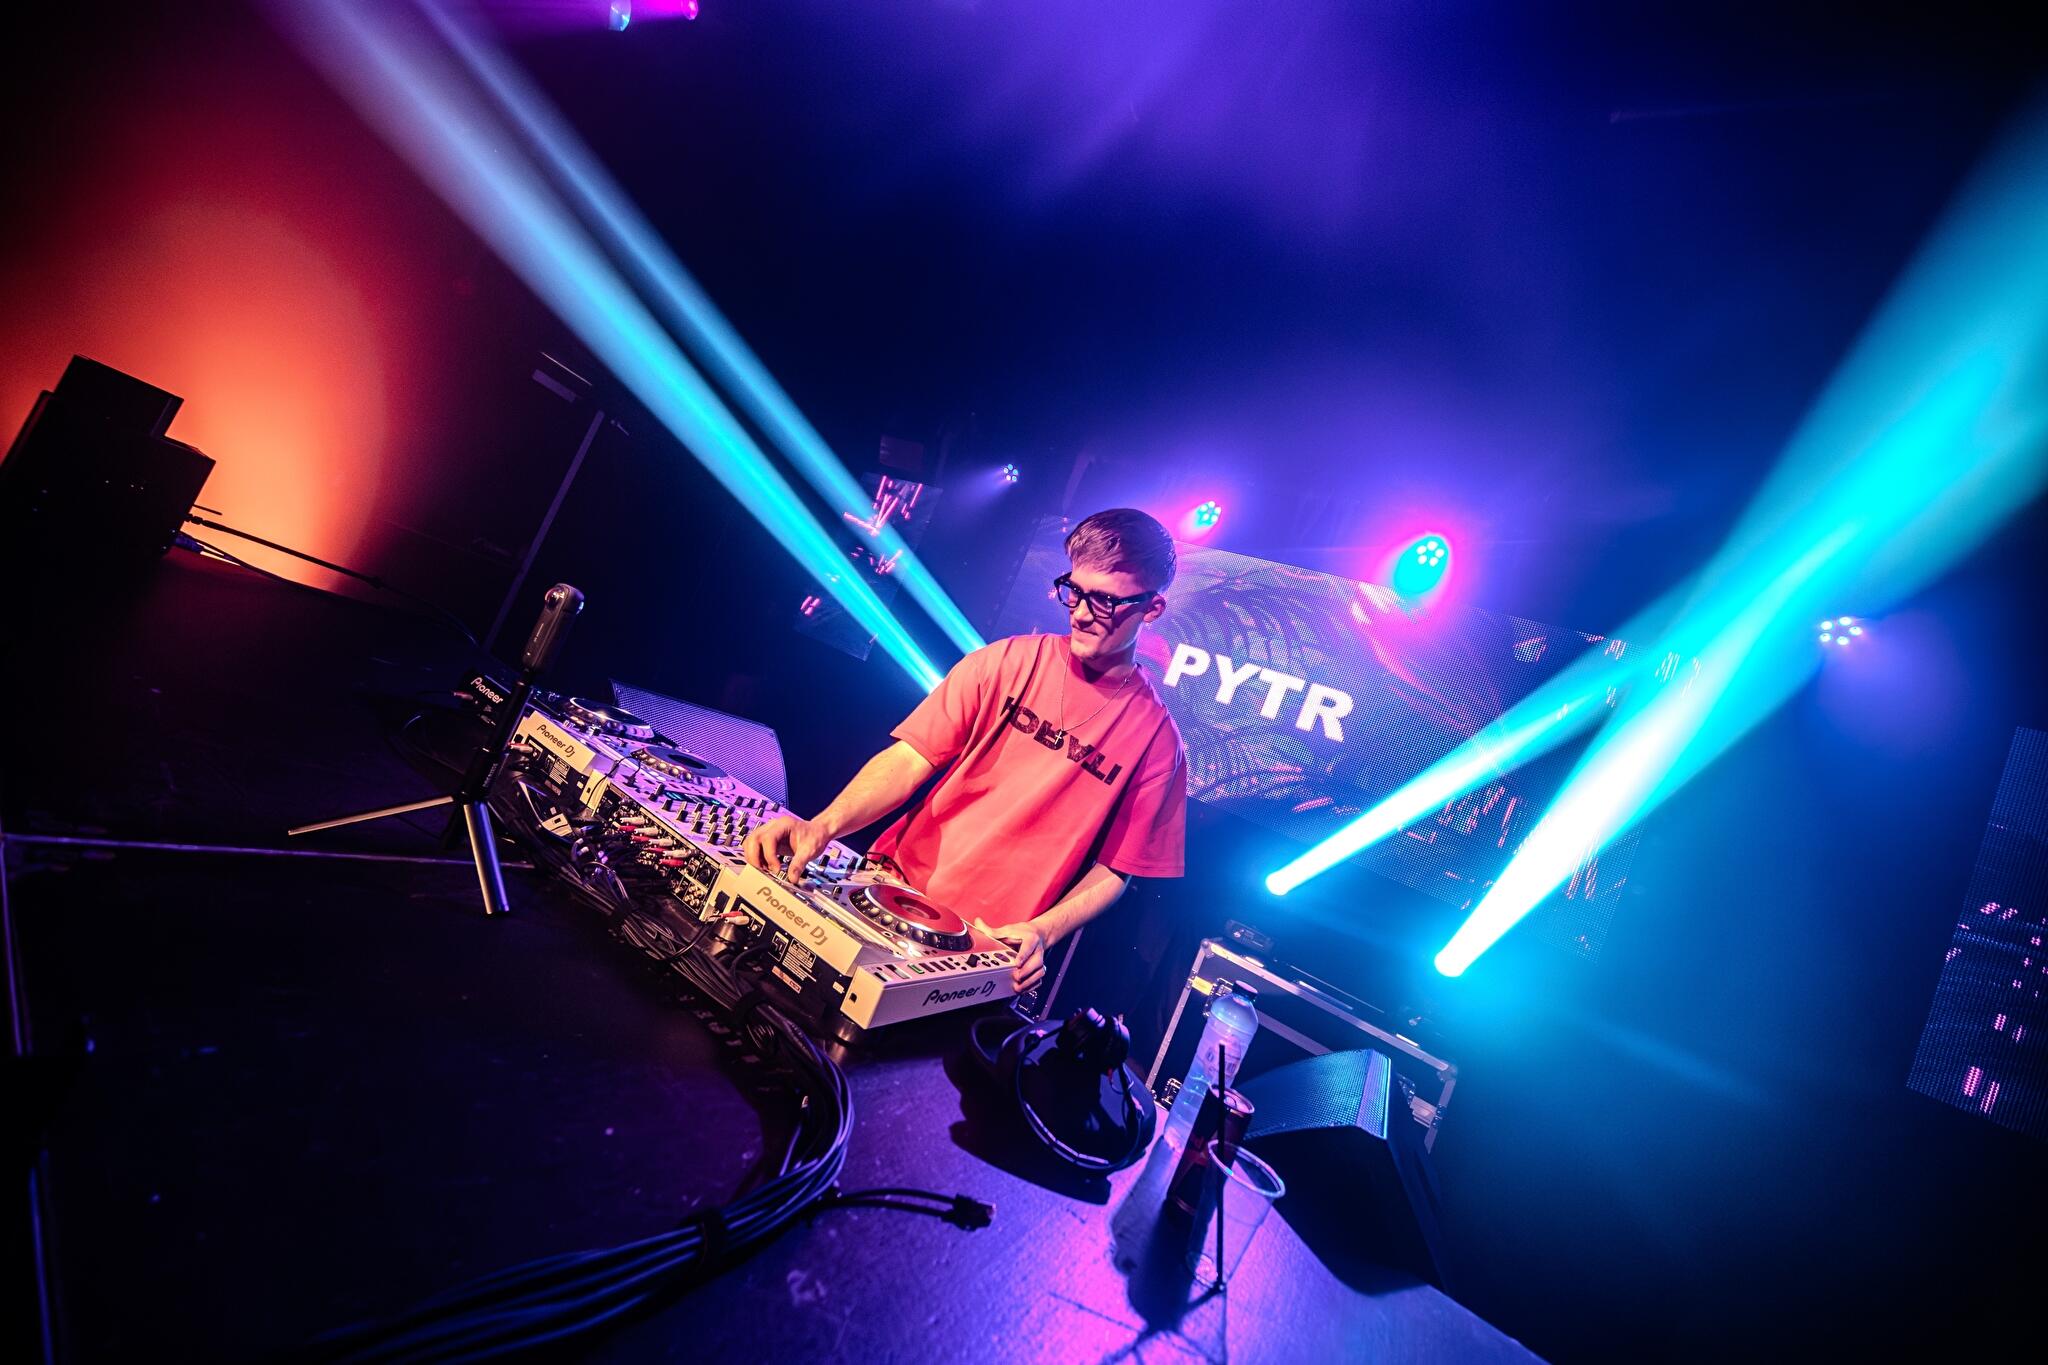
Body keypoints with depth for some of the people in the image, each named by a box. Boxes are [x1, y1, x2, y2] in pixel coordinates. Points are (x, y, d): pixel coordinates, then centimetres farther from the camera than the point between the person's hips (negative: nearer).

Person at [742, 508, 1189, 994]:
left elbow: (1113, 871, 3)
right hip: (896, 889, 2)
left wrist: (1041, 932, -13)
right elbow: (909, 760, -5)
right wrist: (823, 825, -21)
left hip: (988, 948, -1)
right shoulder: (1007, 662, -1)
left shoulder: (1155, 737, -2)